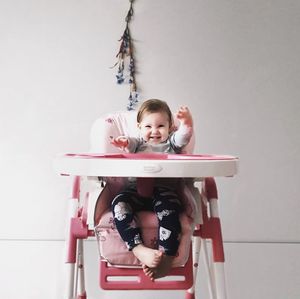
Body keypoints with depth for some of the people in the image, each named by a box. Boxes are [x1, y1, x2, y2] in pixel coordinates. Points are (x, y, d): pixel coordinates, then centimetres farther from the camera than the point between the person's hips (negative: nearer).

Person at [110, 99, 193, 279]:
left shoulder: (172, 143, 24)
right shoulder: (138, 143, 26)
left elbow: (184, 135, 4)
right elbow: (130, 144, 3)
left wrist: (187, 122, -20)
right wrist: (124, 142, -24)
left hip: (164, 190, -1)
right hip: (136, 189, 2)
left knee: (168, 209, -35)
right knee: (119, 203, -29)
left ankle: (167, 258, -35)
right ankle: (139, 249, -36)